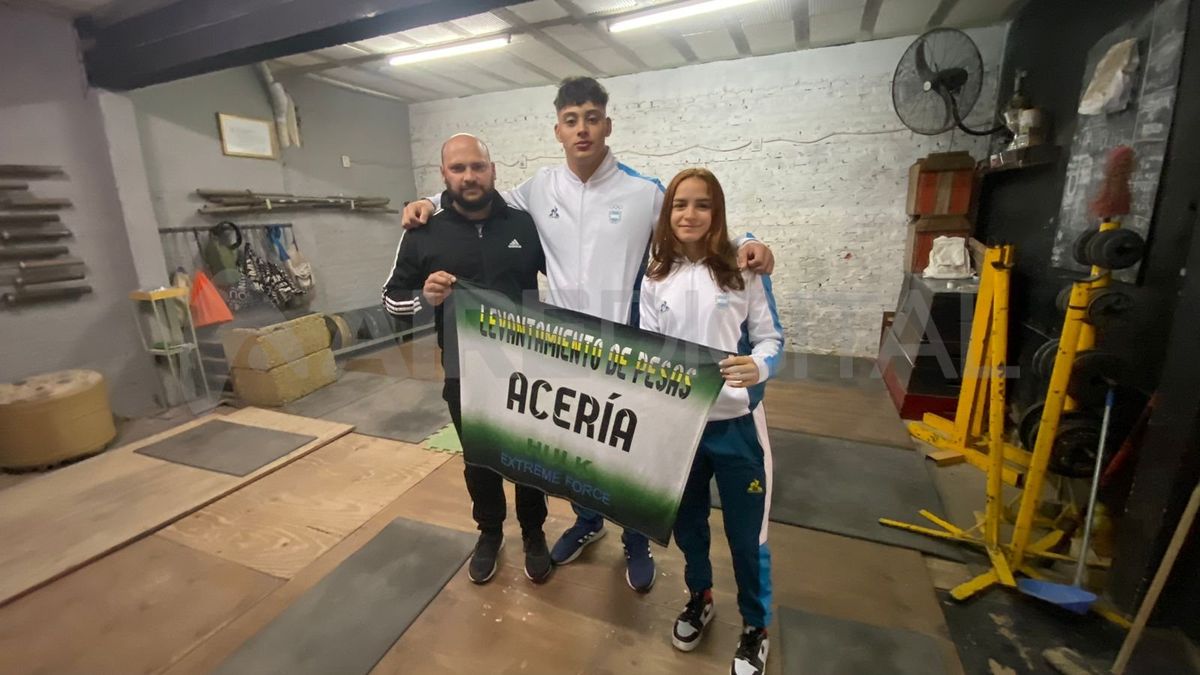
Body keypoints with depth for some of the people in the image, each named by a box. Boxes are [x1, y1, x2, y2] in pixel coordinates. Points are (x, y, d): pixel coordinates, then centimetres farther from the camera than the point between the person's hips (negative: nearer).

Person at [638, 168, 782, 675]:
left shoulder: (744, 269, -6)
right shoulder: (655, 279, 1)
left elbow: (771, 337, -4)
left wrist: (758, 368, -25)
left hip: (736, 423, -2)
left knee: (746, 533, 12)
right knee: (686, 521, 21)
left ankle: (755, 627, 39)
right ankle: (699, 598, 49)